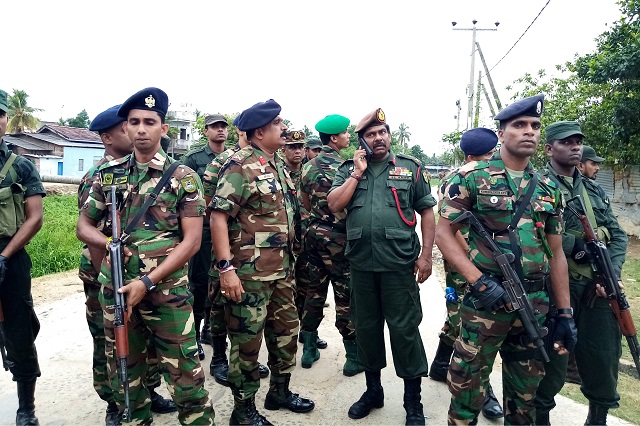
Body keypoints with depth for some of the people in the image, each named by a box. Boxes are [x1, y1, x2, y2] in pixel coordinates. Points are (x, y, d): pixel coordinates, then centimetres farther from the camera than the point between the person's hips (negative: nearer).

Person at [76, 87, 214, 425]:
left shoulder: (182, 177, -4)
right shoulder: (108, 175, 7)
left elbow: (191, 241, -9)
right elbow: (83, 225, 15)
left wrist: (147, 282, -15)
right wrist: (108, 242, -9)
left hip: (167, 290, -4)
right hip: (115, 289, 4)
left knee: (184, 375, 1)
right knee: (124, 372, 18)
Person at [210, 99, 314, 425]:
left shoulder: (278, 165, 13)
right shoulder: (240, 165, -13)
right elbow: (218, 216, -18)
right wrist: (226, 267, -24)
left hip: (282, 270, 9)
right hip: (250, 273, -8)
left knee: (286, 332, 18)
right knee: (247, 342, 5)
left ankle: (279, 391, 38)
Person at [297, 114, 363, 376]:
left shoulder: (308, 167, 8)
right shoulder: (342, 166, -14)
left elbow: (303, 204, 13)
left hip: (312, 235, 7)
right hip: (337, 238, -7)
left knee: (314, 291, 14)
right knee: (346, 296, 2)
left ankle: (309, 349, 24)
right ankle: (354, 357, 13)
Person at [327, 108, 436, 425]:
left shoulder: (410, 168, 3)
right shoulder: (348, 169, 9)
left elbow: (427, 212, 2)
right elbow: (334, 205, -4)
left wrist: (426, 255, -5)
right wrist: (357, 173, -7)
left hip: (399, 264, -3)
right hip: (361, 263, 3)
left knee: (404, 329, 4)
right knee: (365, 327, 15)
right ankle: (373, 390, 35)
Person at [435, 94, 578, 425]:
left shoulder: (548, 189, 10)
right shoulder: (472, 177, -5)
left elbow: (556, 252, 13)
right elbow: (443, 232, -9)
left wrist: (565, 313, 10)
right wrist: (478, 281, -19)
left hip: (536, 306, 5)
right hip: (485, 300, -5)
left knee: (526, 391, 20)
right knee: (468, 385, 5)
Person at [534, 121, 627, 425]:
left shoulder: (595, 190, 18)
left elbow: (618, 235, 13)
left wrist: (611, 273, -3)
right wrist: (573, 244, -17)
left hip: (598, 287, 6)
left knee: (604, 360, 12)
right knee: (551, 362, 3)